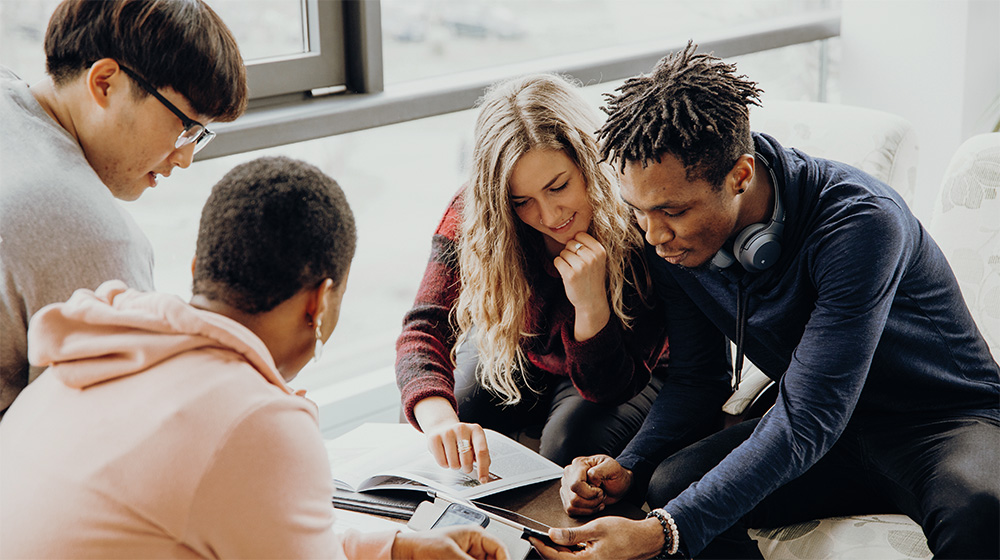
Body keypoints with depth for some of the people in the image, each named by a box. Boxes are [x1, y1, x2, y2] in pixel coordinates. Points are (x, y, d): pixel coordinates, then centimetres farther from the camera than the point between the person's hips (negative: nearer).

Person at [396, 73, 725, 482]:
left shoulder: (641, 226, -34)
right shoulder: (472, 214, -27)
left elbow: (609, 388, -27)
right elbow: (427, 326, -36)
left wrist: (592, 306, -47)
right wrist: (439, 418, -57)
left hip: (627, 369, -2)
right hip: (518, 359, 3)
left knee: (568, 448, -30)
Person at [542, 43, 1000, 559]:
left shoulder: (860, 222, -30)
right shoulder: (672, 235, -10)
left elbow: (807, 422, -34)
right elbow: (697, 375, 3)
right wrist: (629, 468, -17)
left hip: (947, 421, -5)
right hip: (818, 423, 5)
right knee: (669, 483, -23)